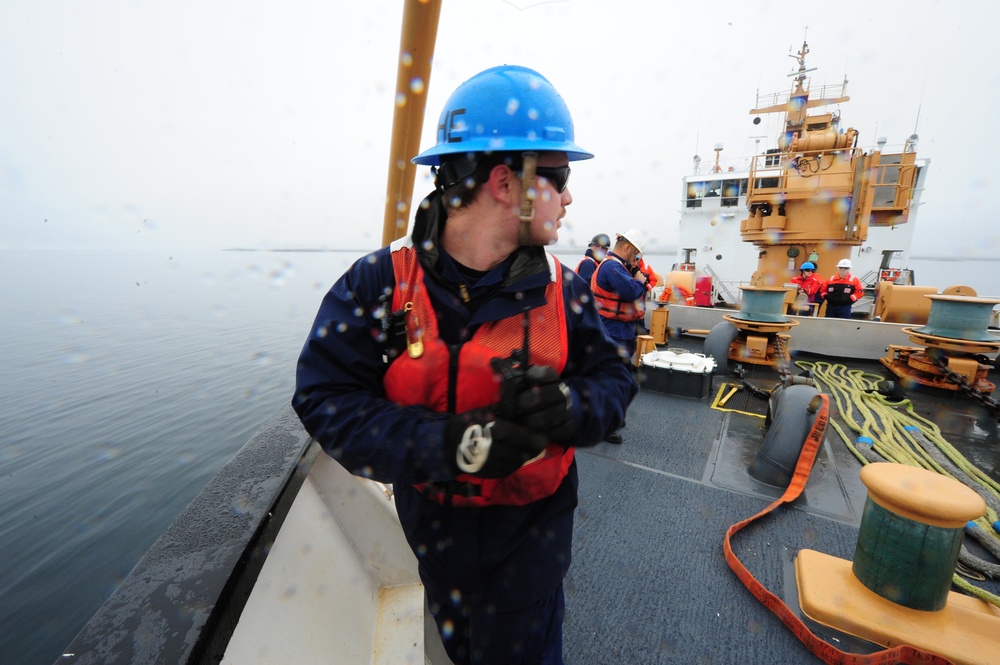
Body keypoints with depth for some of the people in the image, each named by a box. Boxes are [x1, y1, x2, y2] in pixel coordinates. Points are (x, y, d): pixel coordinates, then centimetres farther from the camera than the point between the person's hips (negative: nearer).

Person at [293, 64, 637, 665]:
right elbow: (325, 398, -21)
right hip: (433, 518, 1)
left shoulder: (563, 289, -13)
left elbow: (615, 381, -8)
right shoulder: (379, 282, -19)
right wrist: (446, 444, -34)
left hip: (533, 524, 0)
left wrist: (566, 407, -31)